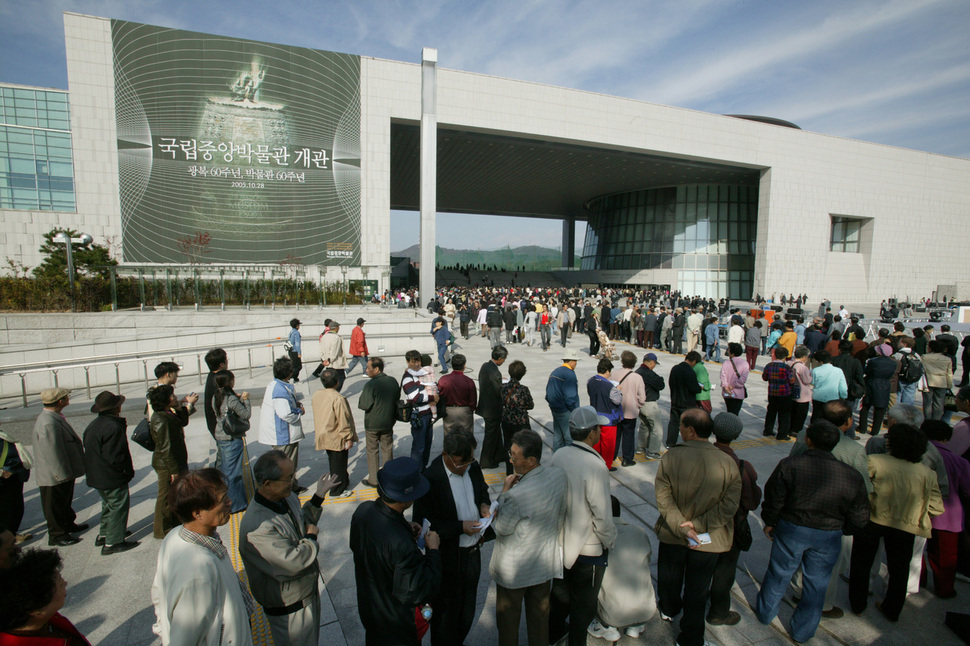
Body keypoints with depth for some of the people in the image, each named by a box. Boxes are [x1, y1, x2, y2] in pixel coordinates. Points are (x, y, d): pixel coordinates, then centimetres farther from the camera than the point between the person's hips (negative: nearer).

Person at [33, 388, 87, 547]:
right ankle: (56, 535, 22)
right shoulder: (48, 423, -30)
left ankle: (68, 524, 42)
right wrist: (62, 473, -22)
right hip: (55, 476, -10)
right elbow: (52, 452, -29)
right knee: (55, 505, 8)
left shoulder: (55, 418, 4)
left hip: (64, 472, 10)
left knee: (65, 501, 26)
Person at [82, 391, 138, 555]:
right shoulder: (113, 427, -25)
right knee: (118, 506, 1)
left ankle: (104, 534, 37)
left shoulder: (92, 426, 6)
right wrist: (128, 471, -11)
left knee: (108, 504, 25)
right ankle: (112, 543, 6)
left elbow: (88, 451, 14)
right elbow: (114, 457, -27)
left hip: (96, 476, 10)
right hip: (112, 478, -10)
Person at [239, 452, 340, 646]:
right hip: (288, 609, -7)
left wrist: (318, 496, 0)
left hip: (309, 591, 8)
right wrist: (311, 537, -18)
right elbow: (295, 562, -34)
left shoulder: (288, 497, -10)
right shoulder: (257, 528, -37)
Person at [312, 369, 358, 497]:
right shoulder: (338, 399, -25)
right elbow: (343, 420, -22)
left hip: (324, 437, 8)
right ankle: (337, 491, 18)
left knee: (333, 462, 22)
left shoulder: (316, 395, -3)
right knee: (339, 464, 8)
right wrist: (349, 437, -12)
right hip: (337, 438, -7)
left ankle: (344, 482, 39)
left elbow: (316, 415, 9)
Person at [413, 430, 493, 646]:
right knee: (447, 611, 17)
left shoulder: (473, 467, -7)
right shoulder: (430, 479, -26)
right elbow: (423, 523, -22)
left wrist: (484, 505, -9)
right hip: (448, 558, -6)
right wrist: (461, 527, -25)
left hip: (473, 552, 6)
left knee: (468, 607, 25)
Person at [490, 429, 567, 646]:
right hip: (546, 561, 6)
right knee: (540, 612, 27)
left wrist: (504, 492, -15)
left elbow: (501, 528, -18)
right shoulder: (559, 476, -17)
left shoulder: (517, 494, -36)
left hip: (515, 568, -6)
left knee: (508, 618, 20)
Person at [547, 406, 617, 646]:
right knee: (583, 602, 16)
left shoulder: (558, 456, -10)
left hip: (559, 540, 6)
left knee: (560, 590, 28)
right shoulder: (595, 466, -28)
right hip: (588, 547, -6)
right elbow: (602, 514, -23)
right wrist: (609, 541, -5)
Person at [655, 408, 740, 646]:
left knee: (670, 577, 27)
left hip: (672, 536, 1)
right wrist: (699, 524, -15)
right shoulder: (728, 462, -18)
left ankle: (669, 610, 55)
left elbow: (663, 499, -21)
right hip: (708, 538, 0)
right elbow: (730, 504, -16)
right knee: (697, 590, 18)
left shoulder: (670, 457, -22)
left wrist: (682, 527, -18)